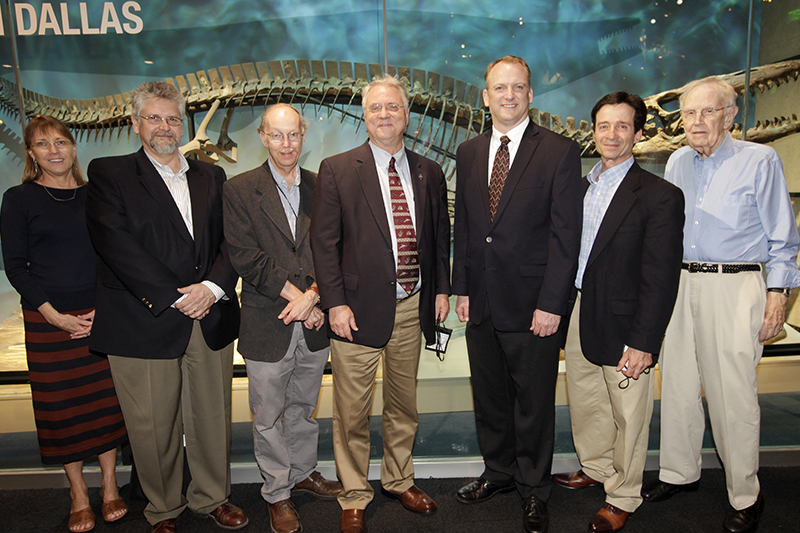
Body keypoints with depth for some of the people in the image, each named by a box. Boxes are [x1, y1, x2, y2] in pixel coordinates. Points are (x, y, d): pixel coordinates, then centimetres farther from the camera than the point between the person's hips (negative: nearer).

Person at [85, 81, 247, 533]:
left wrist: (213, 286, -13)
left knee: (213, 417, 13)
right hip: (144, 324, -3)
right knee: (154, 427, 9)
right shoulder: (108, 173, 3)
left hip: (211, 321, 3)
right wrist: (176, 297, -14)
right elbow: (117, 245, -10)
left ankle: (212, 497, 35)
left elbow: (231, 239, 5)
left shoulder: (211, 176, 14)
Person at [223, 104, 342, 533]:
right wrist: (295, 295, -15)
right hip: (266, 325, -2)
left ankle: (303, 471, 41)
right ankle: (278, 493, 29)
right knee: (268, 416, 10)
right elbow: (245, 256, -11)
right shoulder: (239, 190, -3)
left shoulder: (320, 188, 6)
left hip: (313, 324, 3)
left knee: (304, 407, 19)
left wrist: (312, 296, -13)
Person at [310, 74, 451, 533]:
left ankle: (399, 479, 40)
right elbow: (324, 242, -6)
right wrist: (335, 303, -12)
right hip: (358, 308, -3)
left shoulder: (429, 172, 8)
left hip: (413, 307, 4)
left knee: (404, 403, 19)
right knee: (353, 412, 7)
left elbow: (440, 235, 14)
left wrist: (442, 289, 6)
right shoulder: (337, 170, -3)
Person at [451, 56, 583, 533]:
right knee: (489, 398, 18)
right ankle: (499, 472, 40)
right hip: (481, 302, 5)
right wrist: (462, 288, 6)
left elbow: (566, 234, -10)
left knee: (534, 403, 10)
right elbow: (463, 226, 12)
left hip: (532, 304, -4)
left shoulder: (560, 152, -5)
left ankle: (534, 491, 31)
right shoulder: (469, 153, 10)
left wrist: (551, 303, -15)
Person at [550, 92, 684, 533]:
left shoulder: (660, 196, -11)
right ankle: (595, 468, 45)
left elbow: (660, 278, -14)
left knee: (628, 417, 11)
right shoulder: (579, 188, 8)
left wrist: (643, 342, -17)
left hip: (622, 327, -6)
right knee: (584, 404, 21)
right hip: (576, 318, 6)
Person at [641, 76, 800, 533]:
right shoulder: (677, 163, 11)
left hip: (735, 285, -5)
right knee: (677, 383, 10)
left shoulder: (760, 160, -3)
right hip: (679, 284, 5)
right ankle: (680, 473, 28)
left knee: (734, 393, -1)